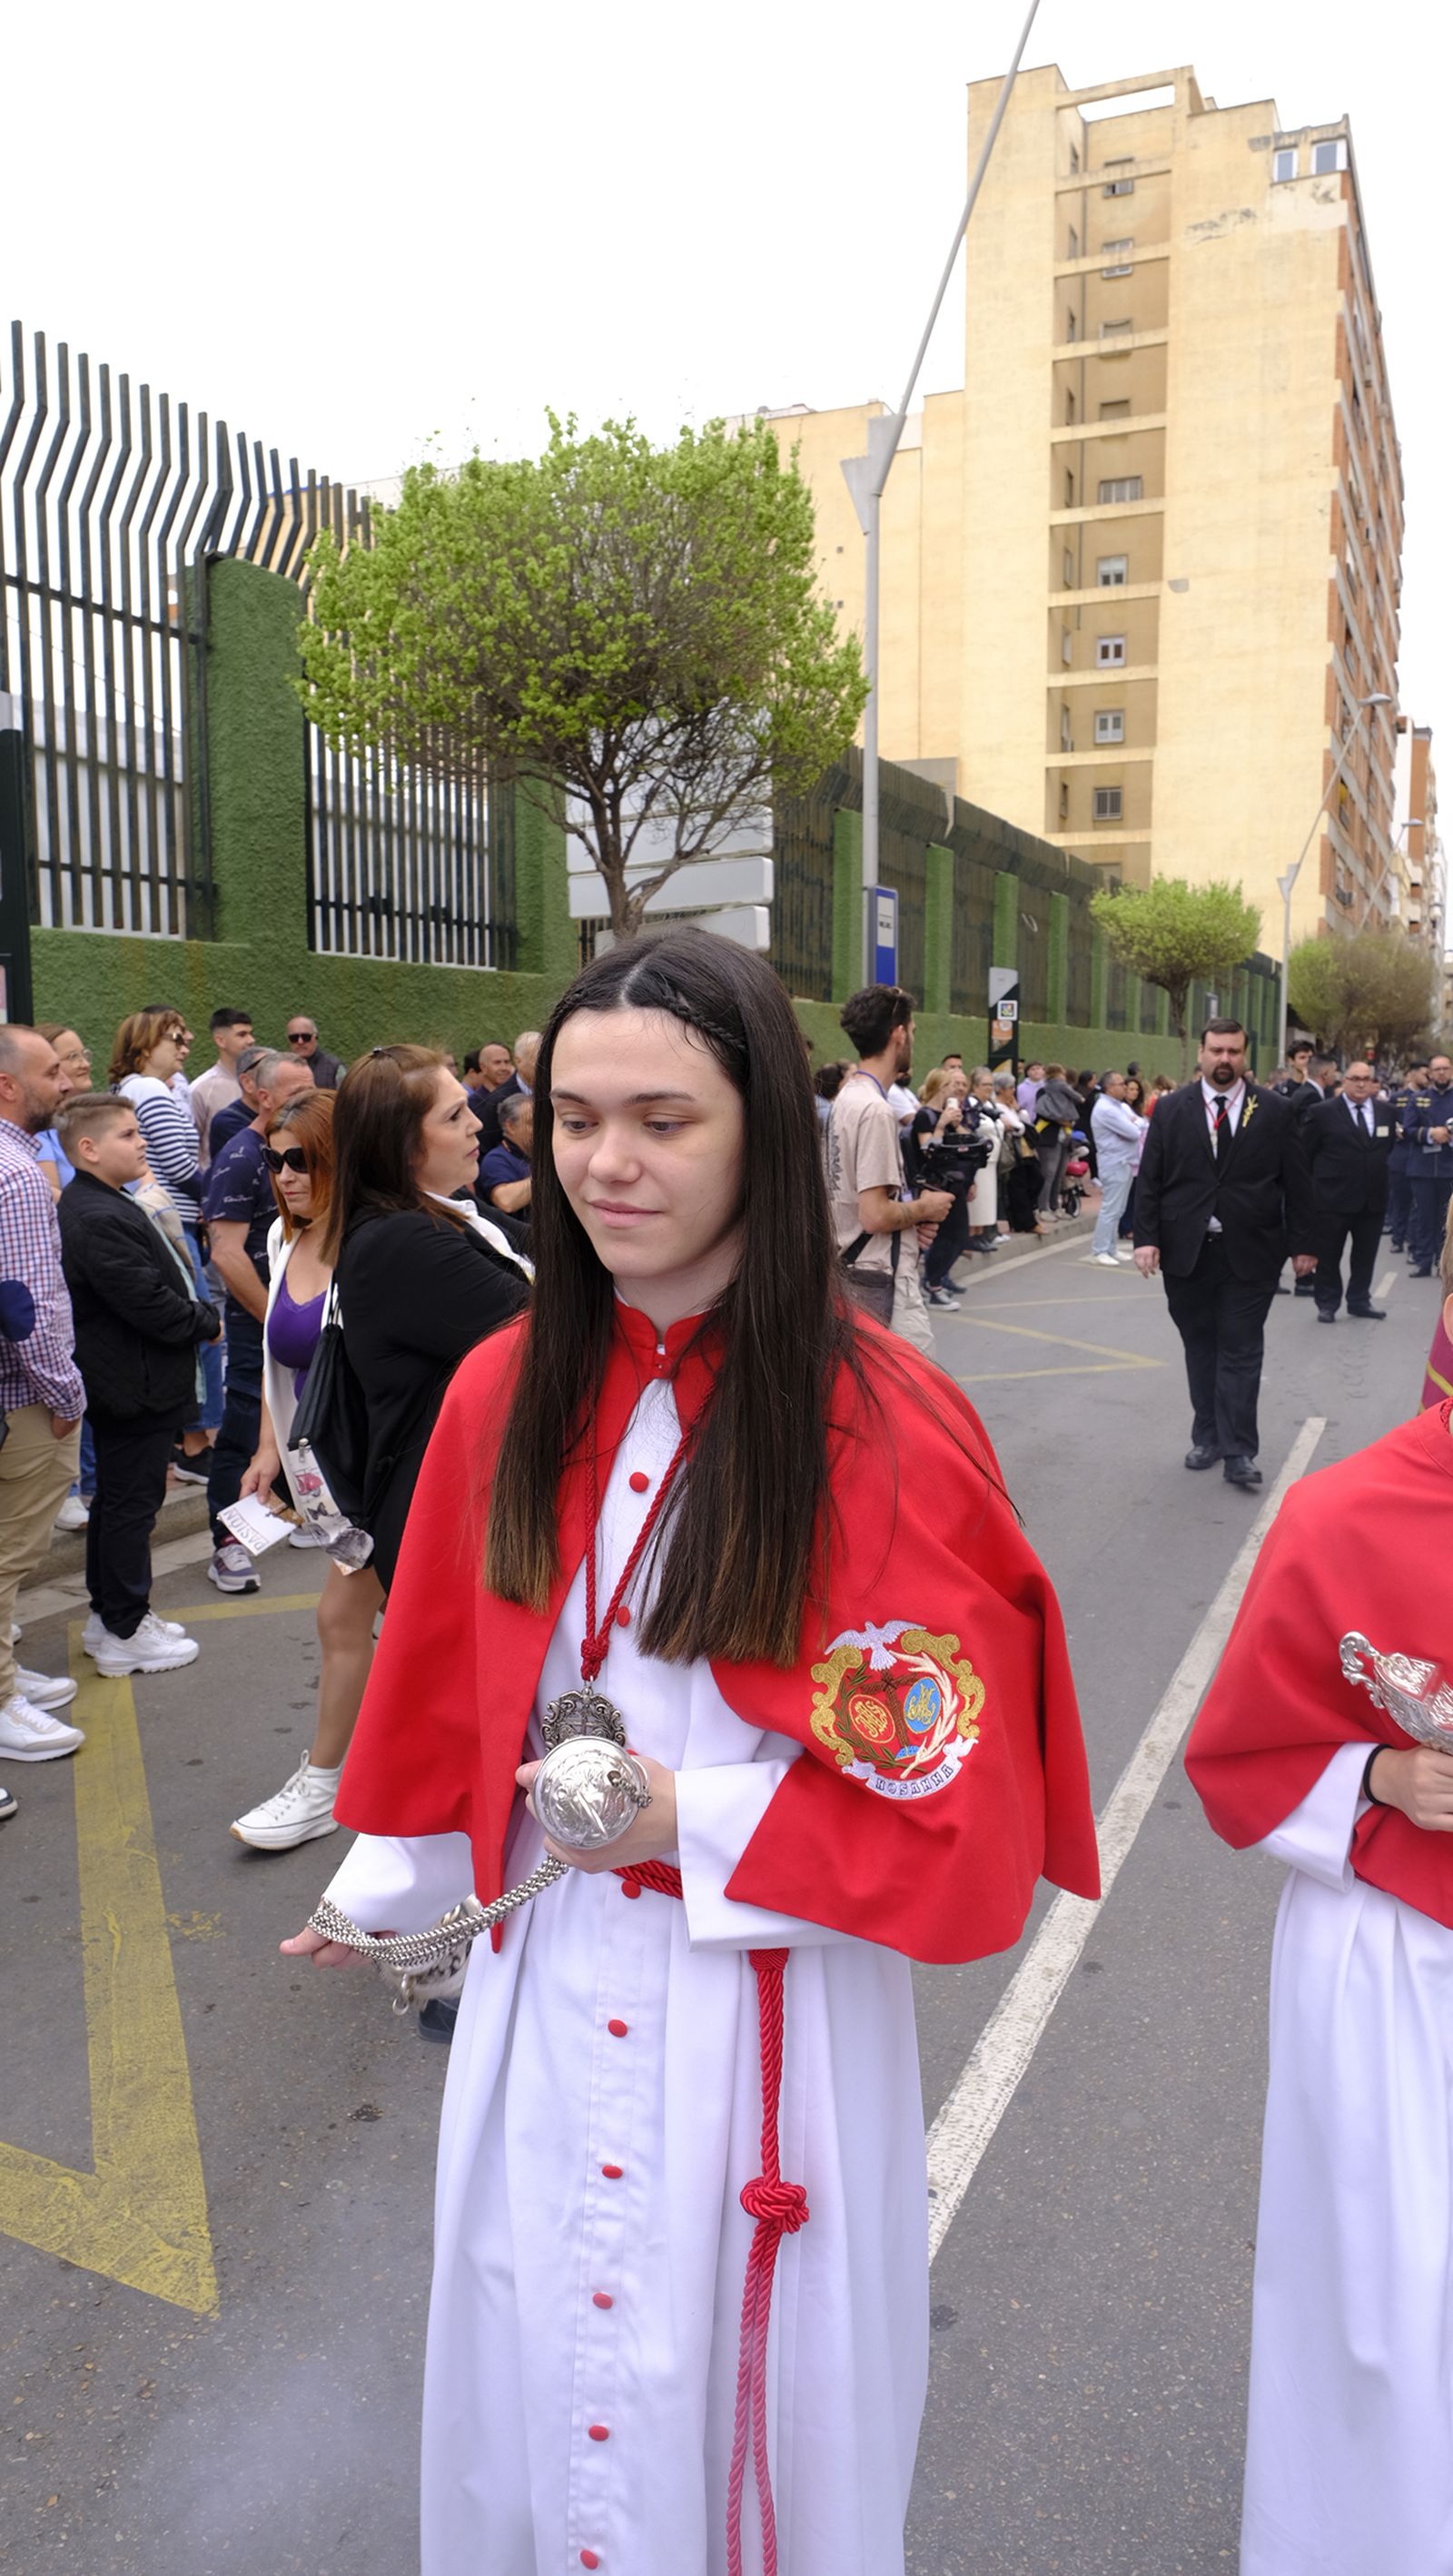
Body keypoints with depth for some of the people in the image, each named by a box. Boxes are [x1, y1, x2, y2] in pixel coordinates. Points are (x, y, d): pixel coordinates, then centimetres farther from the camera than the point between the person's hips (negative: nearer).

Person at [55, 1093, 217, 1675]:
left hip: (121, 1382, 11)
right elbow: (149, 1303, -26)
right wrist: (206, 1322, -11)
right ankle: (124, 1634, 11)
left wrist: (198, 1318, 4)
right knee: (131, 1503, 0)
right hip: (136, 1387, -11)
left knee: (116, 1500, 19)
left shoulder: (99, 1205, 12)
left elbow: (161, 1281, 15)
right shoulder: (99, 1219, -24)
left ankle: (107, 1615, 32)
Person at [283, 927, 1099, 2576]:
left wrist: (694, 1822, -19)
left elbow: (964, 1810, -15)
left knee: (736, 2393, 19)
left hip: (767, 1995, -4)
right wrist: (385, 1879, 20)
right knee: (532, 2380, 25)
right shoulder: (507, 1392, -5)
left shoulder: (884, 1436, -20)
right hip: (539, 1989, 5)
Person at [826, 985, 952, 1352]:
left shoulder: (846, 1098, 12)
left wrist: (912, 1216, 9)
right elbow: (875, 1216, -23)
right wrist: (925, 1208, -6)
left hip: (853, 1271, 10)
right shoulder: (876, 1109, -18)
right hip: (883, 1281, -10)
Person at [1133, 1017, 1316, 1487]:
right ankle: (1206, 1438, 23)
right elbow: (1148, 1180, 1)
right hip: (1186, 1252, 2)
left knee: (1241, 1353, -1)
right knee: (1200, 1349, 11)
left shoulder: (1276, 1112, 1)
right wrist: (1146, 1238, -7)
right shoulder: (1171, 1110, 3)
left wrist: (1303, 1244, 1)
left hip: (1249, 1254, -1)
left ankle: (1238, 1452, 2)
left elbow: (1296, 1184, 3)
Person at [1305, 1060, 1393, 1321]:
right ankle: (1327, 1304, 15)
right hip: (1333, 1197, -4)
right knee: (1328, 1255, 4)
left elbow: (1387, 1146, 19)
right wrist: (1320, 1180, 0)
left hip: (1373, 1198, 4)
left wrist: (1377, 1172, 13)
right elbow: (1305, 1153, -3)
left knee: (1366, 1255, 12)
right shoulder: (1323, 1112, -7)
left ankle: (1359, 1300, 25)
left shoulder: (1385, 1111, 7)